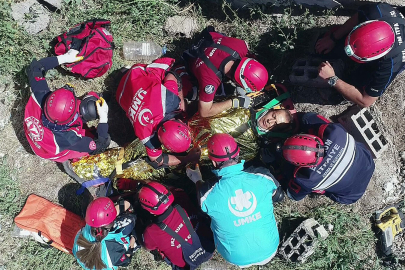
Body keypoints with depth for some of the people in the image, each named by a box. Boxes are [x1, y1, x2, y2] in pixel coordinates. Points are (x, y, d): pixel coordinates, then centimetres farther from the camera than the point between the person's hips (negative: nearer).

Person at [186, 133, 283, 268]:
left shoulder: (208, 193, -24)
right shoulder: (262, 176, -20)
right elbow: (279, 196, 2)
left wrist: (198, 181, 20)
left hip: (238, 258, -1)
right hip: (270, 250, 2)